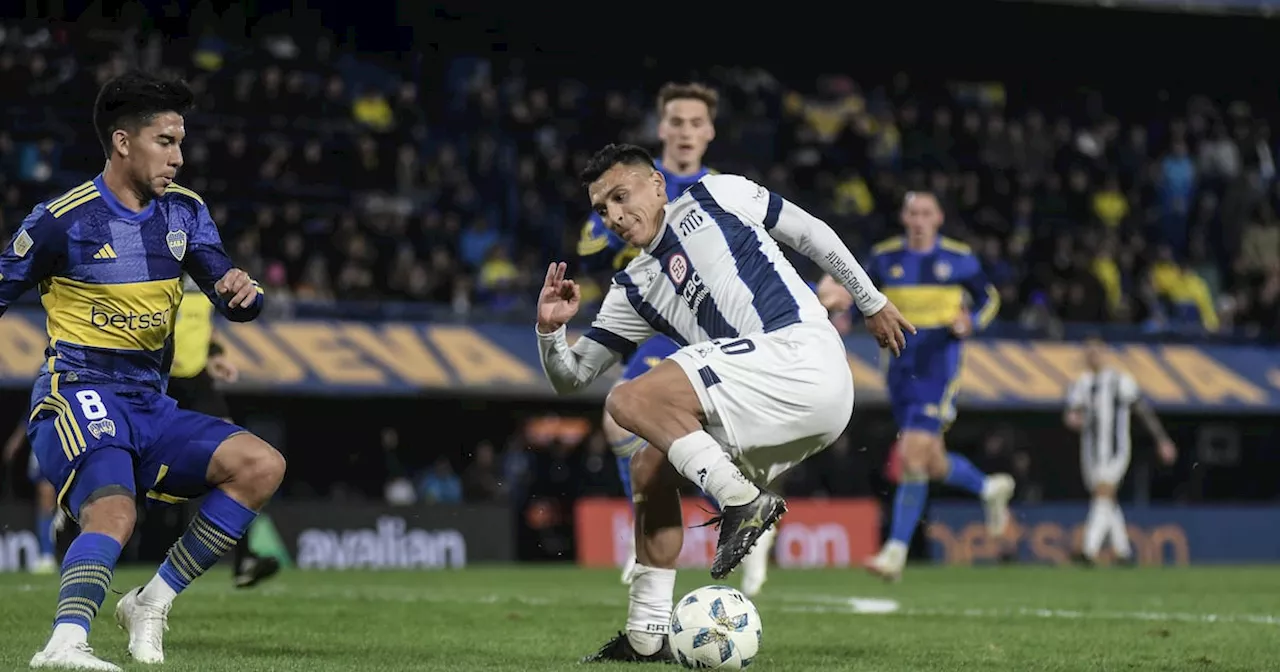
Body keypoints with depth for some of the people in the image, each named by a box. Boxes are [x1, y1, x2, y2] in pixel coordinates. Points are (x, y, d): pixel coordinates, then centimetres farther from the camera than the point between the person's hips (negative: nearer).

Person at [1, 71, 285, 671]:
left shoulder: (185, 212, 10)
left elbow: (232, 300, 7)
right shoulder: (62, 220, -7)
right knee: (112, 514, -34)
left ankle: (152, 602, -5)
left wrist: (242, 294, -17)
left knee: (263, 465, -10)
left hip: (151, 409, 7)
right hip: (78, 396, -7)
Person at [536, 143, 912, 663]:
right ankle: (647, 636, 14)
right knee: (649, 468, 12)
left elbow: (810, 232, 17)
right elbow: (570, 378, 20)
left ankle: (744, 501, -16)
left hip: (800, 354, -7)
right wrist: (550, 328, 0)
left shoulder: (717, 197, 9)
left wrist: (872, 302, 18)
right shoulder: (633, 291, 22)